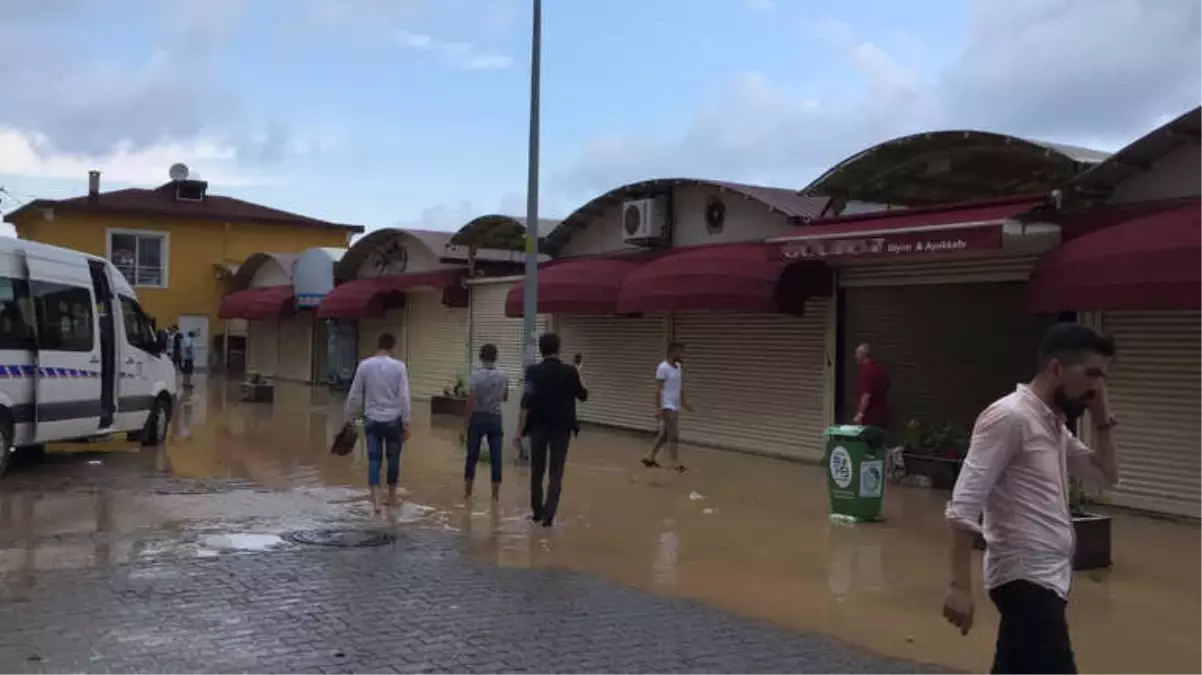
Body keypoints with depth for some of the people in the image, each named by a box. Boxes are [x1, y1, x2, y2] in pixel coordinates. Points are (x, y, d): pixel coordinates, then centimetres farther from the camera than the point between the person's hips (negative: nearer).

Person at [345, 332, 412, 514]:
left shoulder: (365, 365, -2)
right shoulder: (398, 366, -8)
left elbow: (354, 395, 3)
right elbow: (404, 397, -8)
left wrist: (350, 416, 16)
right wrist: (406, 423, -3)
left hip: (372, 420, 1)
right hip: (393, 420, -1)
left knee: (374, 459, 1)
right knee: (393, 458, 13)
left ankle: (376, 501, -9)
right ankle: (391, 497, 26)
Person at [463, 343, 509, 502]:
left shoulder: (475, 375, -11)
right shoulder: (503, 376, -1)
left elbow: (471, 401, -13)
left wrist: (468, 421, -4)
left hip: (478, 417, -2)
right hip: (495, 418, 2)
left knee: (472, 456, 7)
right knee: (496, 456, 4)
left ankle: (468, 493, 13)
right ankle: (495, 494, 6)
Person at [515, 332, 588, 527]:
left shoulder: (534, 371, -9)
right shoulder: (569, 372, -6)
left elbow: (526, 404, -13)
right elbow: (583, 395, 9)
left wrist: (519, 431, -10)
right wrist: (579, 377, 26)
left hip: (539, 428, 0)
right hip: (561, 429, 0)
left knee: (537, 471, 15)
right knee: (556, 472, 4)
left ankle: (537, 512, 26)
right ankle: (548, 514, -7)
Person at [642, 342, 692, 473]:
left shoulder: (679, 367, 11)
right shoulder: (663, 367, -15)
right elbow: (658, 389, -17)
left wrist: (683, 402, 19)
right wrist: (658, 408, -21)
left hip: (675, 407, 9)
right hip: (667, 407, -9)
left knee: (664, 435, 13)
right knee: (674, 436, -10)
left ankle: (650, 458, 22)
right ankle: (676, 464, -7)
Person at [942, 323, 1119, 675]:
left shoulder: (1055, 424, 14)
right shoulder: (1010, 417, -15)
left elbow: (1106, 475, 24)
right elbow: (965, 504, -20)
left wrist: (1101, 417, 11)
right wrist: (960, 586, -25)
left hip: (1048, 579, 10)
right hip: (1026, 579, -10)